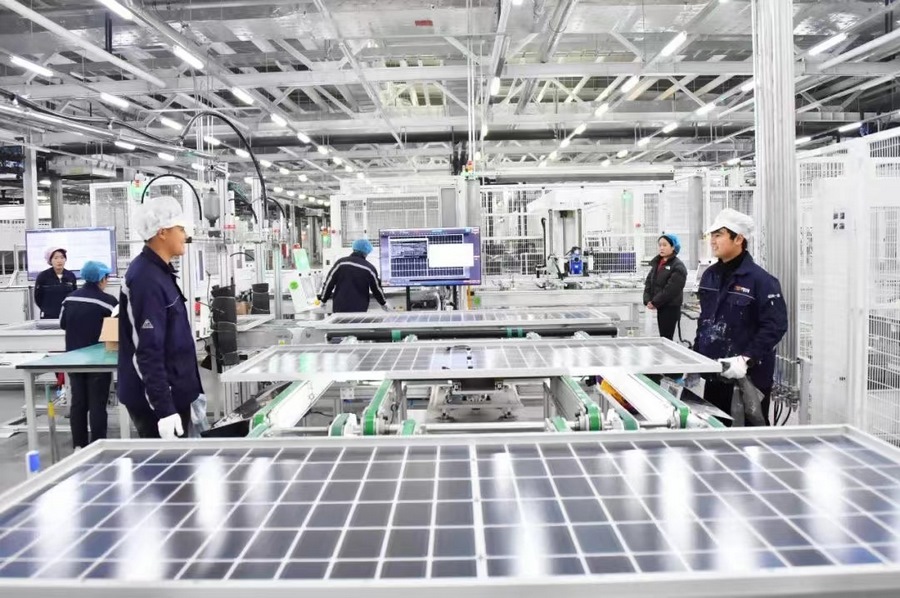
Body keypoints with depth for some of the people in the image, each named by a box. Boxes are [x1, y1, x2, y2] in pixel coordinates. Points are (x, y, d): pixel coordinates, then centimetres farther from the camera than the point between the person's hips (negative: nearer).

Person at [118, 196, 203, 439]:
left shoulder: (159, 272, 11)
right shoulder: (147, 280, -20)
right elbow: (149, 351, -24)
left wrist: (190, 391, 21)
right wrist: (164, 409, -25)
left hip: (172, 393, 10)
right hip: (157, 400, -10)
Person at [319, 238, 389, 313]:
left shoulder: (341, 263, 1)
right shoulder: (369, 268, 1)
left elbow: (329, 283, 3)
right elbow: (376, 288, 11)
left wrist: (323, 300, 14)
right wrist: (383, 303, 27)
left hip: (340, 308, 1)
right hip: (360, 309, -1)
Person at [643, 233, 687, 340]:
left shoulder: (678, 267, -11)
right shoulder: (656, 263, 13)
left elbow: (671, 289, -19)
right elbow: (648, 283, 9)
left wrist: (654, 302, -16)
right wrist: (647, 300, -5)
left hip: (671, 308, -7)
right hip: (660, 307, 7)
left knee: (666, 338, -5)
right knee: (662, 337, 13)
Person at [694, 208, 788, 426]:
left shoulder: (760, 280, -13)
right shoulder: (710, 276, 9)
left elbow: (775, 326, -17)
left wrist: (747, 359, -25)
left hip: (749, 378, -7)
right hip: (714, 375, 7)